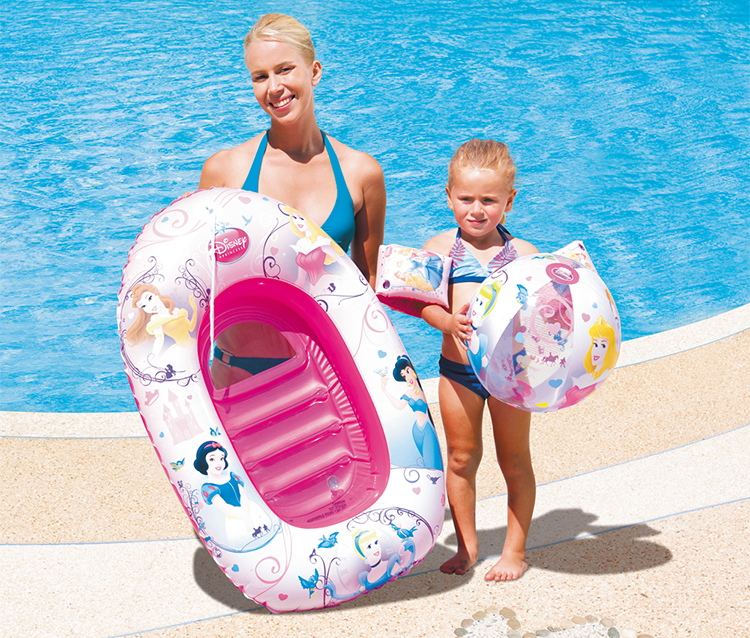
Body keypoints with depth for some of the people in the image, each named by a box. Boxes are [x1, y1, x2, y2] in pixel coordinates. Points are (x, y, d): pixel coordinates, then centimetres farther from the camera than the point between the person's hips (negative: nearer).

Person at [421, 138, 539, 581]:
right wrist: (449, 321, -27)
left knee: (515, 461, 9)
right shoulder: (441, 248, 0)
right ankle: (467, 546, 29)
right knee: (461, 458, 12)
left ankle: (516, 551, 24)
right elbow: (424, 303, -8)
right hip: (457, 368, 1)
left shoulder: (522, 253, 0)